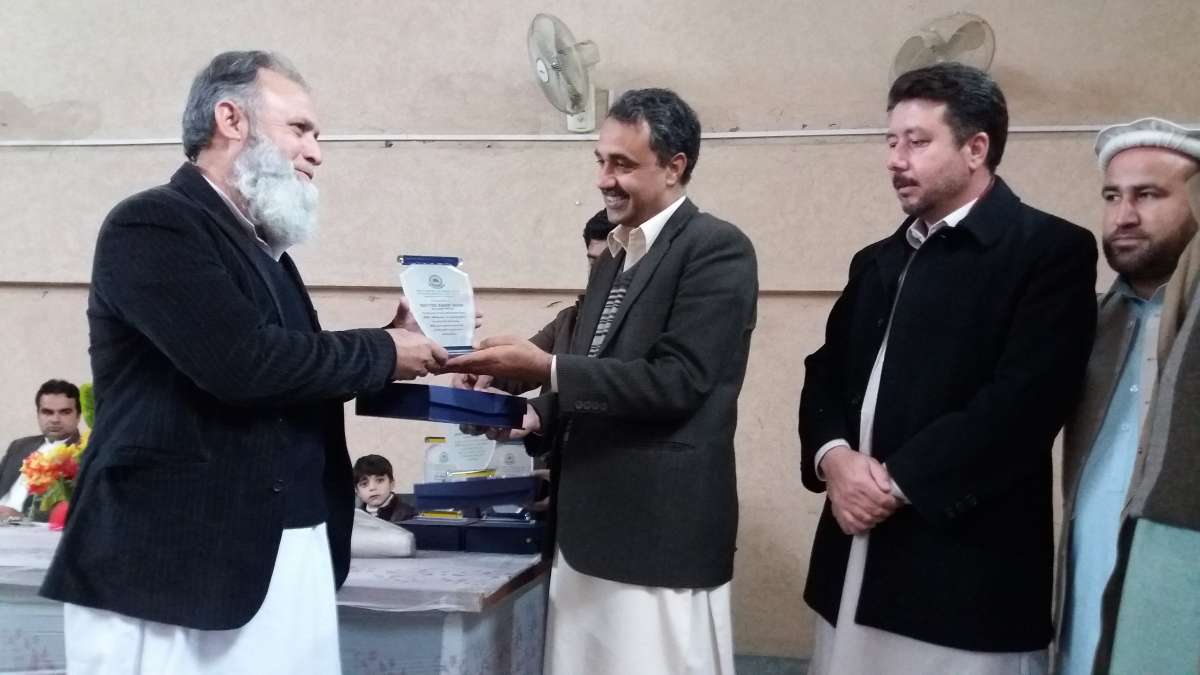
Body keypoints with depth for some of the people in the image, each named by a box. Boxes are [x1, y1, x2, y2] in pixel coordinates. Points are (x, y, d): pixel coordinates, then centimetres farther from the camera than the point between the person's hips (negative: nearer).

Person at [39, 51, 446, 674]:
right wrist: (384, 353, -11)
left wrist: (398, 338, 6)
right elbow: (243, 362, -23)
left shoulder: (260, 246, 17)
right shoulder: (152, 224, -11)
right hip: (172, 567, -8)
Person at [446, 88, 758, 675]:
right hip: (587, 529, 8)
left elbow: (676, 380, -19)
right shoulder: (614, 258, 16)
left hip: (662, 535, -8)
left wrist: (546, 369, -20)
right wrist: (535, 416, 3)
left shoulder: (717, 248, -10)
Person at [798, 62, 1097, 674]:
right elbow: (825, 372, 13)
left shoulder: (1052, 249, -5)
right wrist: (834, 457, -7)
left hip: (967, 565, -6)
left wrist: (898, 483, -15)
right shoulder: (878, 261, 17)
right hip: (857, 555, 6)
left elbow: (1025, 397, -16)